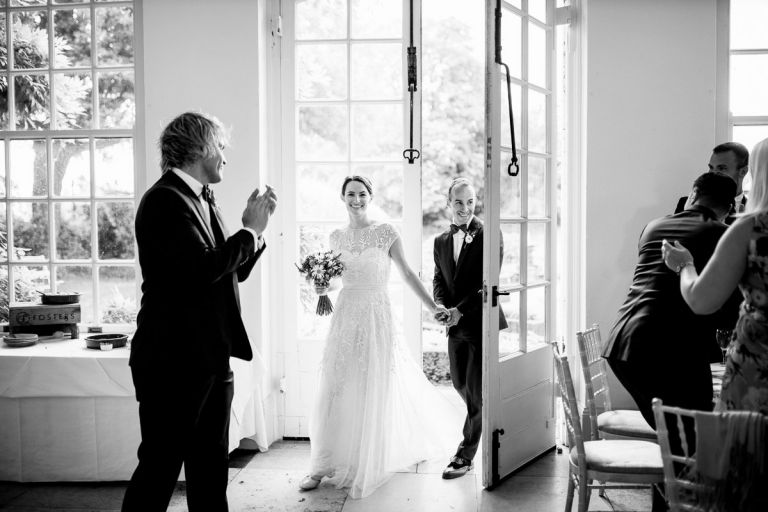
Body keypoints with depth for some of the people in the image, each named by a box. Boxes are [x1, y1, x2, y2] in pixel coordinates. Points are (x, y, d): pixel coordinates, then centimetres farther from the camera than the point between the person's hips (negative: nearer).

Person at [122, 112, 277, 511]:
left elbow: (232, 271, 17)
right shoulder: (165, 199, -14)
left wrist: (255, 227, 4)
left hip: (210, 359, 9)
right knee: (160, 467, 1)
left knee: (211, 470, 15)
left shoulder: (202, 200, 15)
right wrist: (251, 230, -11)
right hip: (173, 360, -9)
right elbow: (204, 268, -25)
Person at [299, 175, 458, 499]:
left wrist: (433, 307, -5)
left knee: (374, 391, 4)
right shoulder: (336, 238, 8)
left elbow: (407, 273, -1)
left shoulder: (386, 233, -2)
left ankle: (368, 465, 18)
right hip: (345, 316, 3)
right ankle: (323, 465, 9)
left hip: (376, 316, -3)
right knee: (335, 389, 2)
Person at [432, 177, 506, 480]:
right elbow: (438, 280, 12)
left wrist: (460, 309, -19)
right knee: (460, 383, 15)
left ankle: (465, 455, 9)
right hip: (456, 325, 6)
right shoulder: (441, 241, 11)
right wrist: (442, 307, -8)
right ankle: (483, 422, 42)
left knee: (477, 389, -1)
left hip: (482, 322, -6)